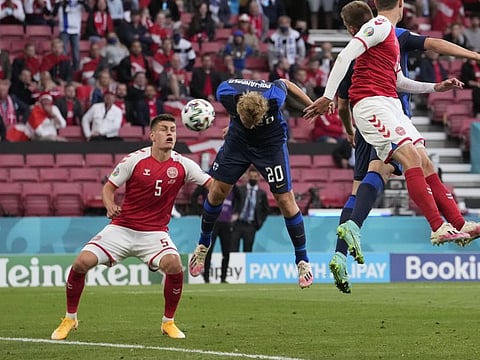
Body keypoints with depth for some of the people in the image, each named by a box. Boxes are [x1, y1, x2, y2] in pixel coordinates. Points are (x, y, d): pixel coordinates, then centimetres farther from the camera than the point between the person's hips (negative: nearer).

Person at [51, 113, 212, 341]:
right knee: (82, 262, -16)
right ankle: (70, 319, 7)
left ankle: (168, 322, -4)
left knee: (174, 265, -29)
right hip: (122, 228, 0)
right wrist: (109, 205, -21)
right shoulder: (134, 160, -7)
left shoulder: (181, 165, -4)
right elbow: (109, 186, 0)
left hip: (155, 232, 0)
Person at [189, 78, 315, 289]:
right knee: (217, 191, 0)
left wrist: (312, 105, 2)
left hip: (271, 142, -2)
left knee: (285, 200, -6)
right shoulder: (225, 93, -30)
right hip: (238, 139, 2)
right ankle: (203, 245, 24)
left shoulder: (274, 97, -37)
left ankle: (303, 261, 6)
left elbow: (284, 83, -12)